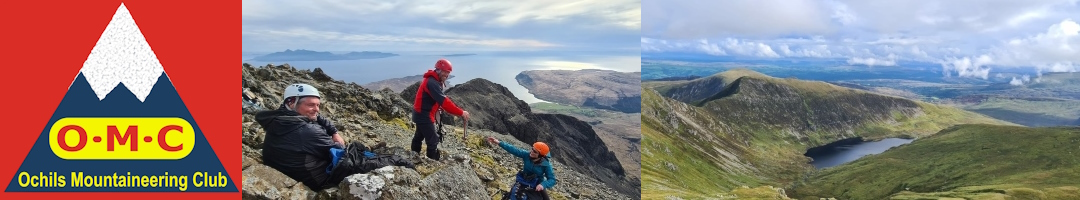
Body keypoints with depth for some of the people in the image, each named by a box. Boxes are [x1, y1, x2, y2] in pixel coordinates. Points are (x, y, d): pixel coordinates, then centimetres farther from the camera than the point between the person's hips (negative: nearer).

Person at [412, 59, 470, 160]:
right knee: (433, 141, -8)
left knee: (419, 136, 23)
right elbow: (443, 101, -33)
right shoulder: (432, 83, -26)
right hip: (424, 115, -11)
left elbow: (441, 99, 10)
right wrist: (461, 112, -33)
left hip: (421, 113, 11)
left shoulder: (433, 80, 9)